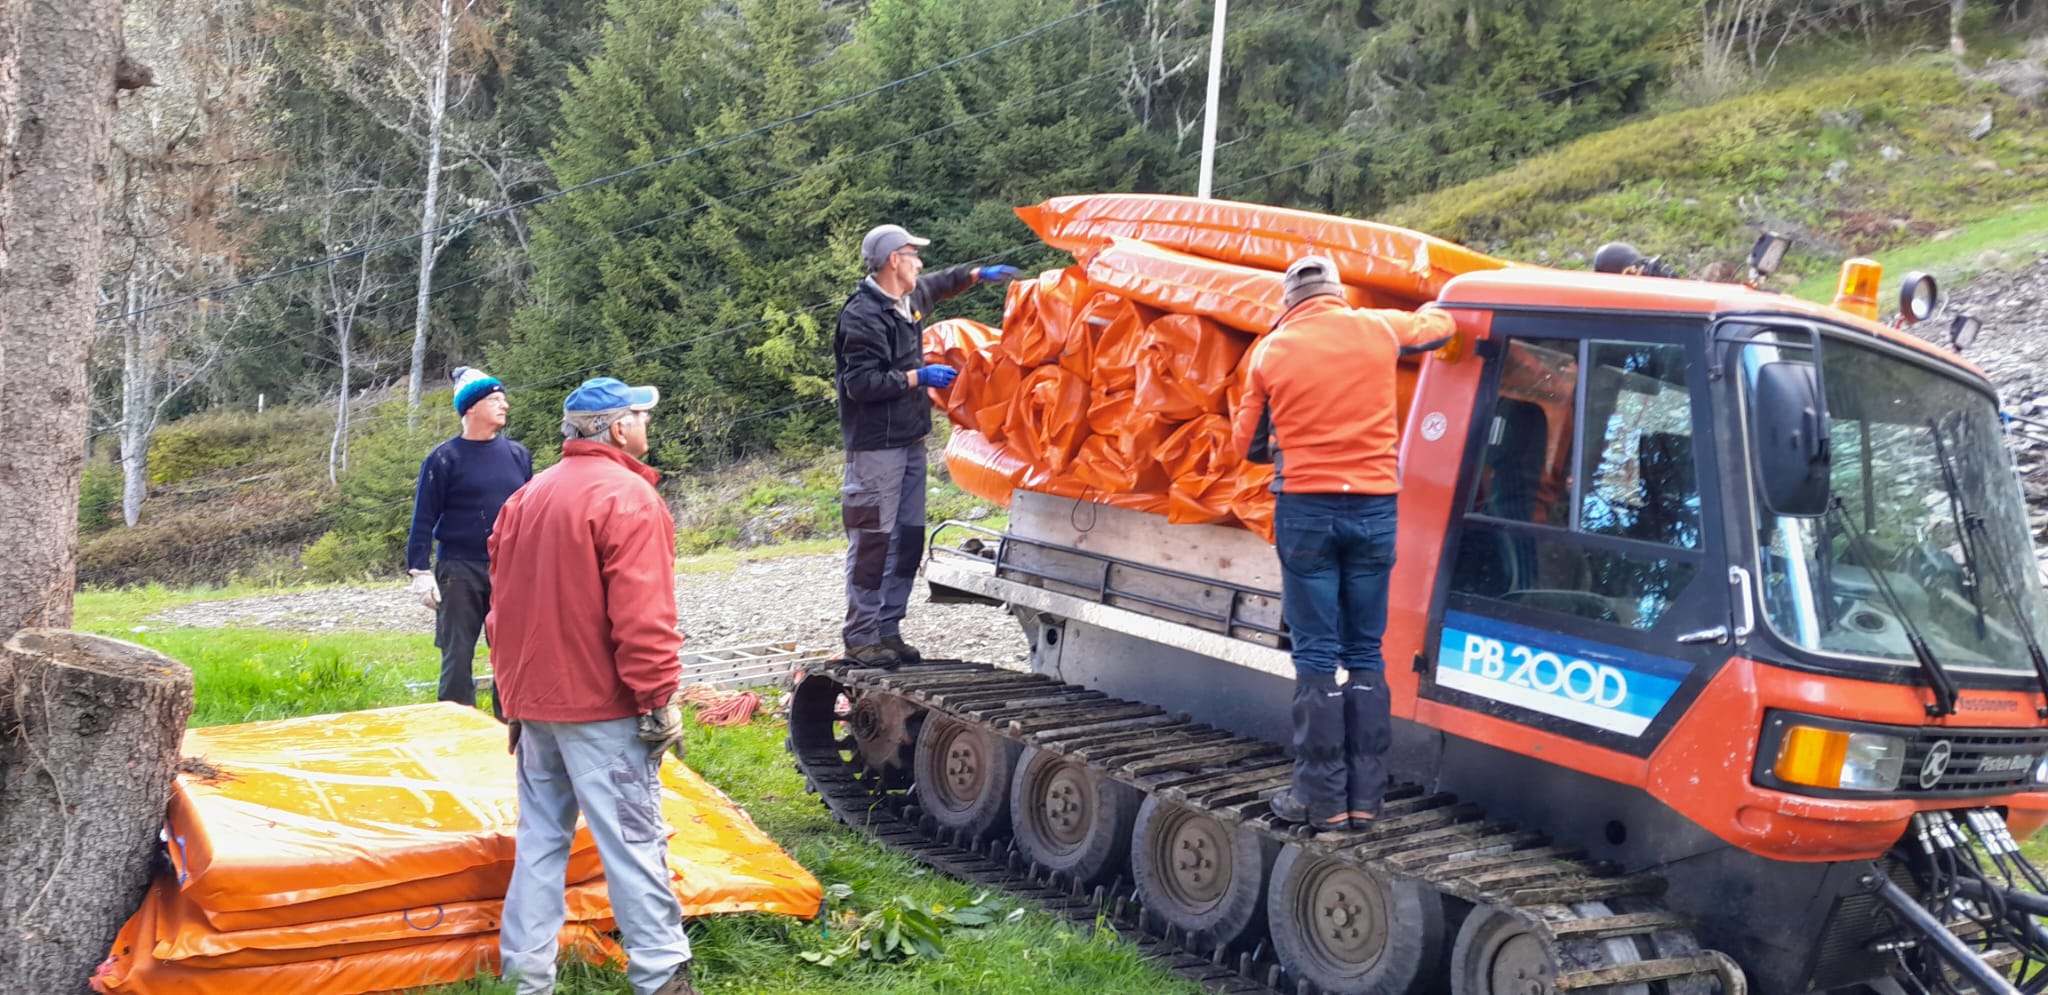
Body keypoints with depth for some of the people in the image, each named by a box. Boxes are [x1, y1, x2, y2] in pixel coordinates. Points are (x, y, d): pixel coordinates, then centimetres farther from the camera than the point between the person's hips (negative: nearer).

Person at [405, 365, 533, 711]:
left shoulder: (518, 455, 7)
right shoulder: (445, 459, -4)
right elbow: (424, 520, -4)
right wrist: (421, 572, -9)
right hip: (460, 572, -3)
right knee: (457, 657, 2)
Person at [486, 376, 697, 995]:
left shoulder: (527, 498, 13)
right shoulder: (627, 497, -13)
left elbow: (506, 603, 16)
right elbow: (642, 616, -19)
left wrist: (515, 690, 20)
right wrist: (659, 699, -15)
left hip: (533, 702, 8)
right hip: (601, 709, -8)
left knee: (540, 838, 12)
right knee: (633, 838, -2)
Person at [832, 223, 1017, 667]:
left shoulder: (910, 298, 12)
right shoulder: (863, 315, -16)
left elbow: (940, 284, 36)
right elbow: (861, 384, -21)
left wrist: (979, 274, 26)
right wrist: (917, 377, -17)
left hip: (910, 441, 10)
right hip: (876, 447, -9)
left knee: (908, 538, 11)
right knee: (872, 541, -7)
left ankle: (888, 629, 18)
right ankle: (860, 636, -2)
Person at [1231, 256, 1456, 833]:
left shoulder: (1272, 350, 2)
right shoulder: (1378, 330, 5)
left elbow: (1249, 444, 9)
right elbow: (1438, 326, 25)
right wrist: (1431, 310, 46)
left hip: (1305, 505, -2)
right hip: (1374, 504, 2)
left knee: (1316, 656, 2)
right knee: (1366, 654, 9)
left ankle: (1322, 800, 1)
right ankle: (1365, 796, 10)